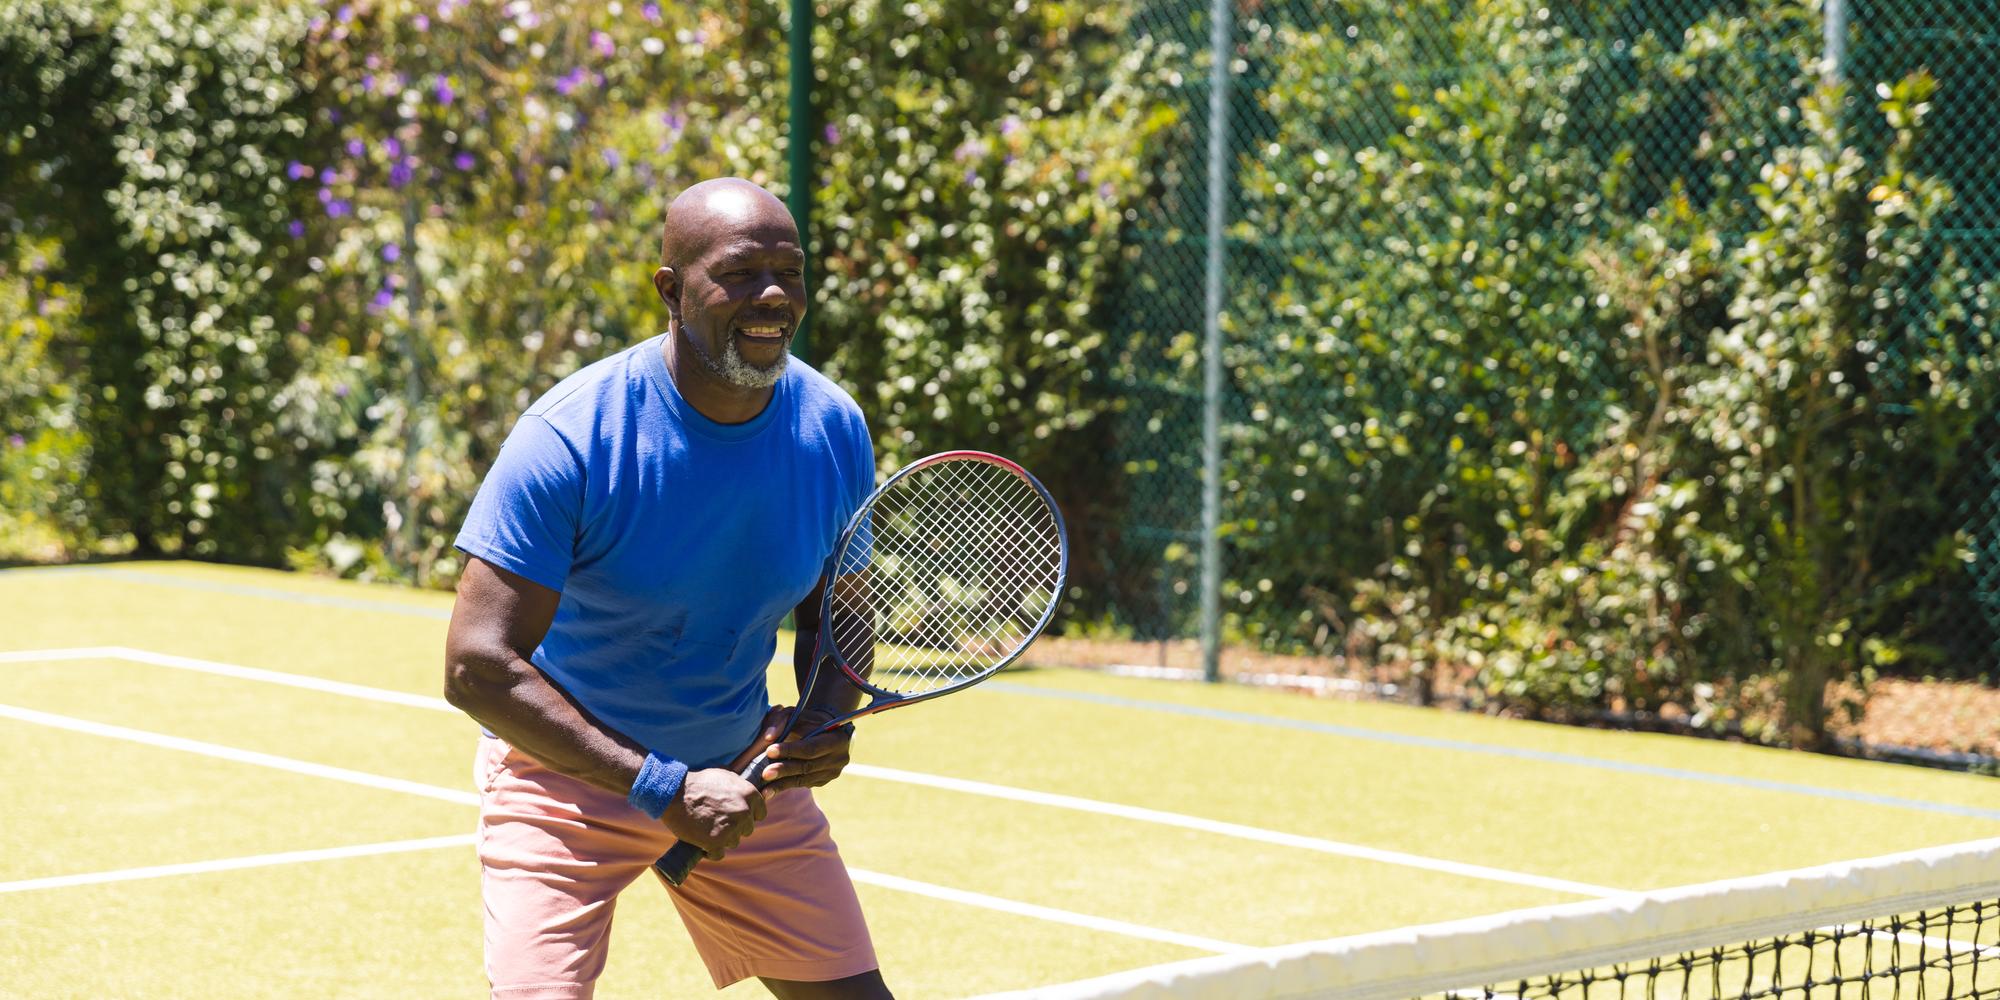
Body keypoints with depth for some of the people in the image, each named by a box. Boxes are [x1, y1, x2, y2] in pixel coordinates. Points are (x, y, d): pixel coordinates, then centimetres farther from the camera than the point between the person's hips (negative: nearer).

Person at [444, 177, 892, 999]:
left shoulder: (833, 429, -8)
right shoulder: (570, 438, -24)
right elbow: (476, 668, -27)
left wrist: (826, 720, -13)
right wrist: (663, 788, -30)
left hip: (744, 771, 5)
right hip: (566, 771, -4)